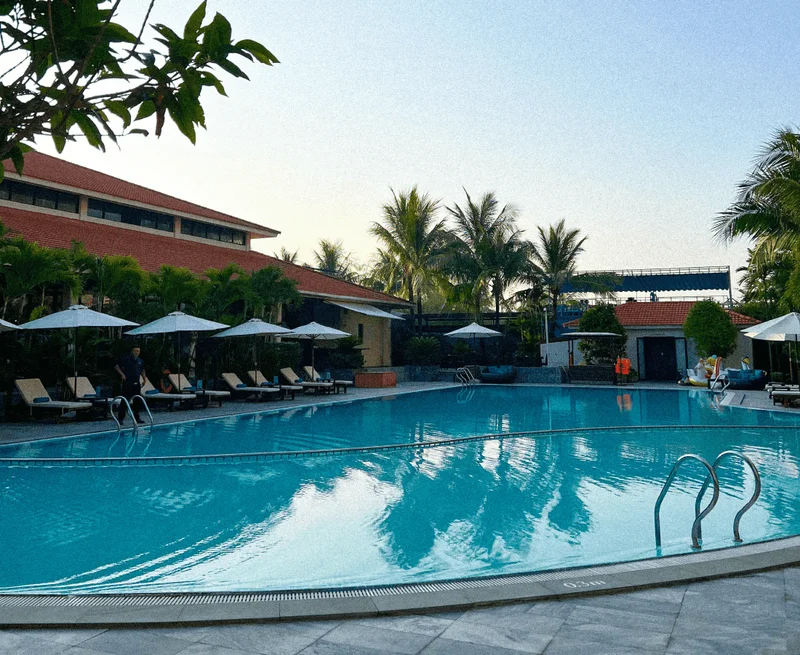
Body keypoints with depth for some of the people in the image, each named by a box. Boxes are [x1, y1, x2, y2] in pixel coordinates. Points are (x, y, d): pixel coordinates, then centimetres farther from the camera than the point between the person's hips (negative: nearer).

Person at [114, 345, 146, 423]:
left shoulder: (140, 361, 14)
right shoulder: (125, 359, -5)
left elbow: (142, 370, 26)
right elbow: (117, 367, -4)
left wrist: (144, 377, 11)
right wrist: (122, 374, -15)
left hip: (137, 384, 6)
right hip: (127, 383, -6)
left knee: (137, 402, 10)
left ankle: (136, 418, 18)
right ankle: (120, 418, -3)